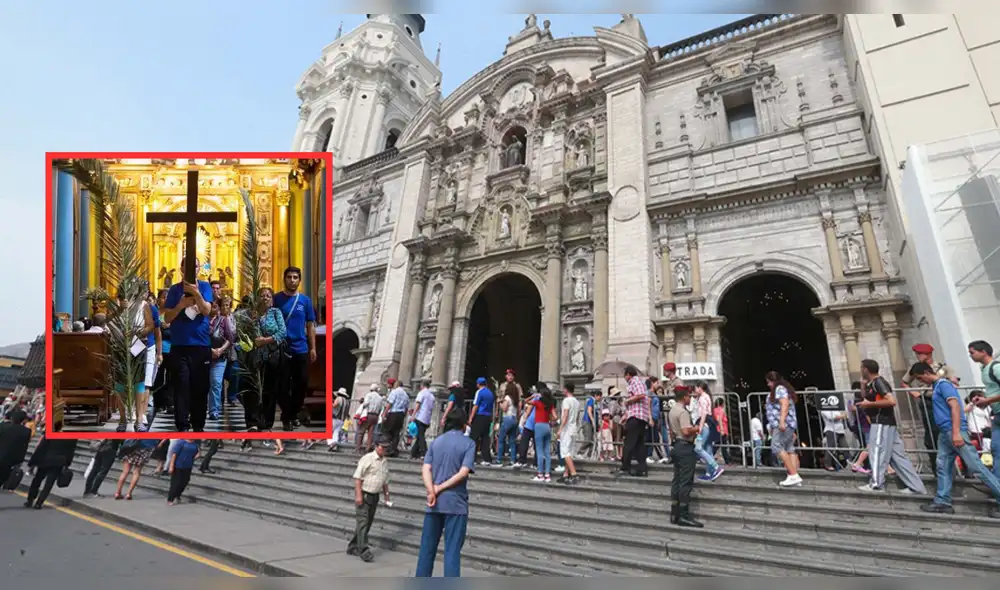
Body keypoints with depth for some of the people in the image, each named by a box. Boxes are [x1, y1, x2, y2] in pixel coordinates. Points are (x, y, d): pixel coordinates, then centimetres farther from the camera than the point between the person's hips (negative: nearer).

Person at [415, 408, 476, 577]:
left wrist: (432, 491, -13)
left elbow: (426, 469, -2)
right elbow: (463, 473, -14)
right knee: (452, 551, 2)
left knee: (427, 548, 14)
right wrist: (440, 488, -9)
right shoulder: (468, 443, -3)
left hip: (434, 503, 4)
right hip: (456, 503, -4)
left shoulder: (436, 441, 10)